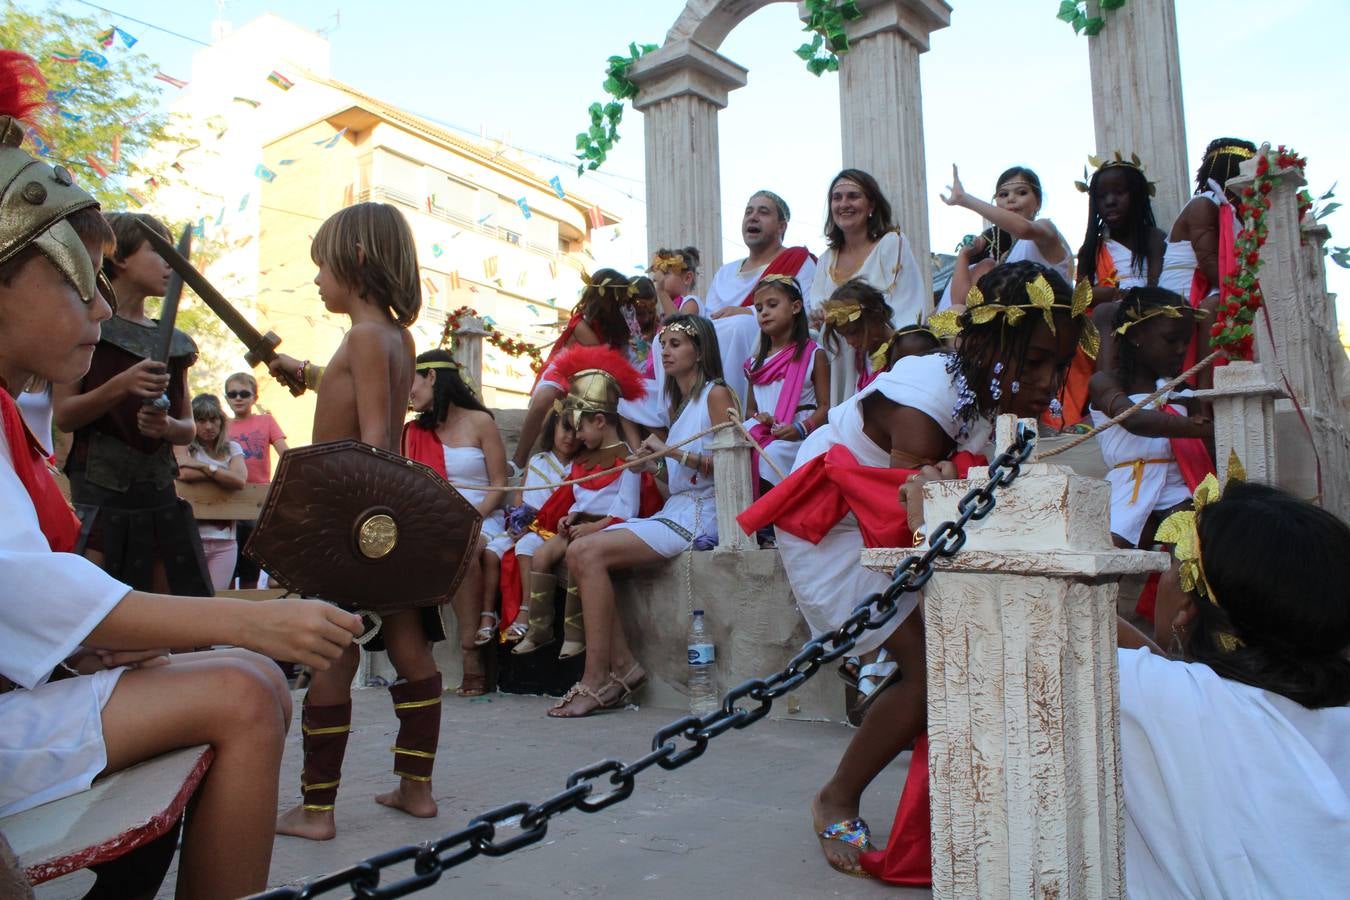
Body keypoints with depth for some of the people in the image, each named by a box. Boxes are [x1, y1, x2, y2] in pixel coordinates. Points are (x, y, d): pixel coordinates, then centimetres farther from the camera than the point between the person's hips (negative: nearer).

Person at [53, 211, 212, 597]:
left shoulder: (173, 341, 13)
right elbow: (63, 416, -8)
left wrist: (167, 425, -10)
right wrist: (121, 386, -23)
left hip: (160, 492, 5)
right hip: (101, 491, -5)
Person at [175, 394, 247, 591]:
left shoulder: (232, 448, 12)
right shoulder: (184, 444, 6)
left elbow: (240, 480, -6)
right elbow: (184, 474, -14)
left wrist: (201, 466, -7)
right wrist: (223, 475, -5)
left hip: (224, 539, 3)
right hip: (190, 536, -2)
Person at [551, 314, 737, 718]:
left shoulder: (717, 394, -1)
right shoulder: (679, 402, 25)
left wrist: (674, 453, -19)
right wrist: (654, 459, 7)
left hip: (700, 515, -8)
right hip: (672, 510, 8)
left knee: (592, 553, -22)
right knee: (577, 552, -10)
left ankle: (596, 681, -19)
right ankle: (622, 665, -11)